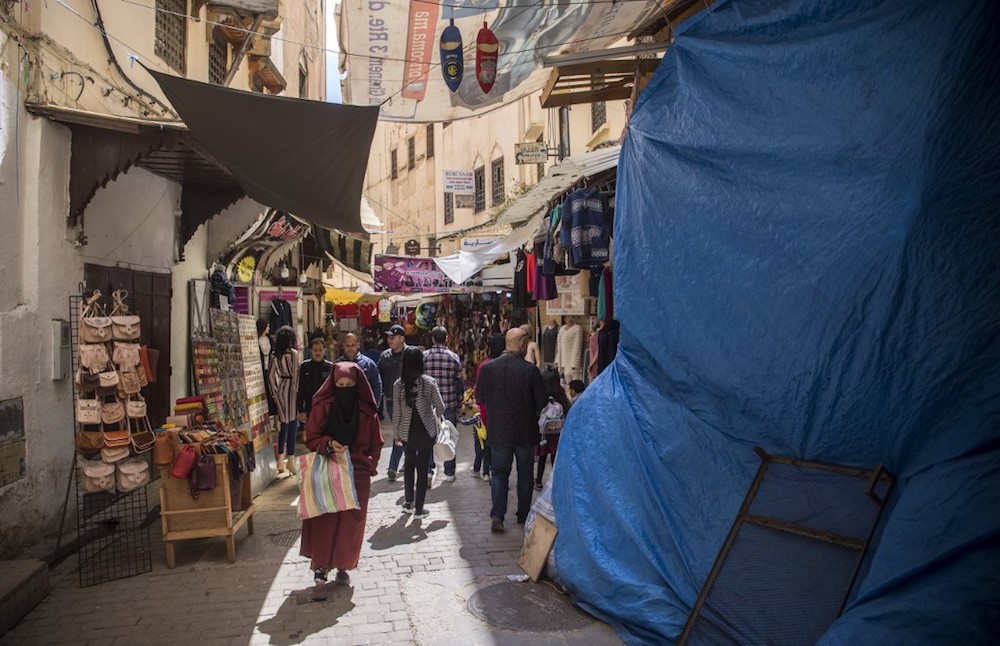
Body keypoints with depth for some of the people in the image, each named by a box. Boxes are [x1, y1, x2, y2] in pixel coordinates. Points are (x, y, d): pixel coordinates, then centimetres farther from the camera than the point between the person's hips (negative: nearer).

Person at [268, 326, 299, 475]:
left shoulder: (275, 355, 4)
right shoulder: (294, 353, -11)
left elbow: (271, 375, 5)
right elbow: (296, 374, -11)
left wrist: (275, 392, 13)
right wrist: (297, 390, -2)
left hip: (280, 390, 5)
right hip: (291, 389, -5)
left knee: (284, 423, 13)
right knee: (292, 423, 3)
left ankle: (281, 459, 12)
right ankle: (291, 460, 6)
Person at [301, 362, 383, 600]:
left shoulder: (367, 412, -2)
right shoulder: (322, 407, -6)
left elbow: (376, 445, 6)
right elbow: (311, 439, -2)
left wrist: (368, 467, -5)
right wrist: (329, 444, -21)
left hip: (357, 477, 2)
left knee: (351, 524, 9)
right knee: (324, 523, -4)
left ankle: (343, 566, 28)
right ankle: (320, 575, 4)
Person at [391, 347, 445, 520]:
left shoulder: (398, 385, -7)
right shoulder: (429, 382, -14)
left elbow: (396, 412, -2)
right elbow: (440, 408, -9)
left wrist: (396, 434, 10)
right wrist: (435, 415, 14)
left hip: (407, 432, 2)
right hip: (426, 431, -2)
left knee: (409, 464, 23)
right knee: (422, 468, 7)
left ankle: (408, 503, 28)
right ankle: (418, 509, 13)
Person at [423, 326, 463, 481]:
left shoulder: (424, 356, -4)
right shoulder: (454, 357, -4)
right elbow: (459, 383, -1)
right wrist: (459, 404, 9)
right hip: (449, 404, 0)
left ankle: (429, 470, 13)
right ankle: (449, 473, 14)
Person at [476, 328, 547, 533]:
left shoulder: (488, 368, -9)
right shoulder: (530, 370, -16)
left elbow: (479, 398, 2)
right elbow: (542, 403, -10)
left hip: (498, 431, 2)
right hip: (525, 432, -1)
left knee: (499, 473, 13)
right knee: (524, 474, 15)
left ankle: (497, 515, 0)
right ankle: (523, 516, 25)